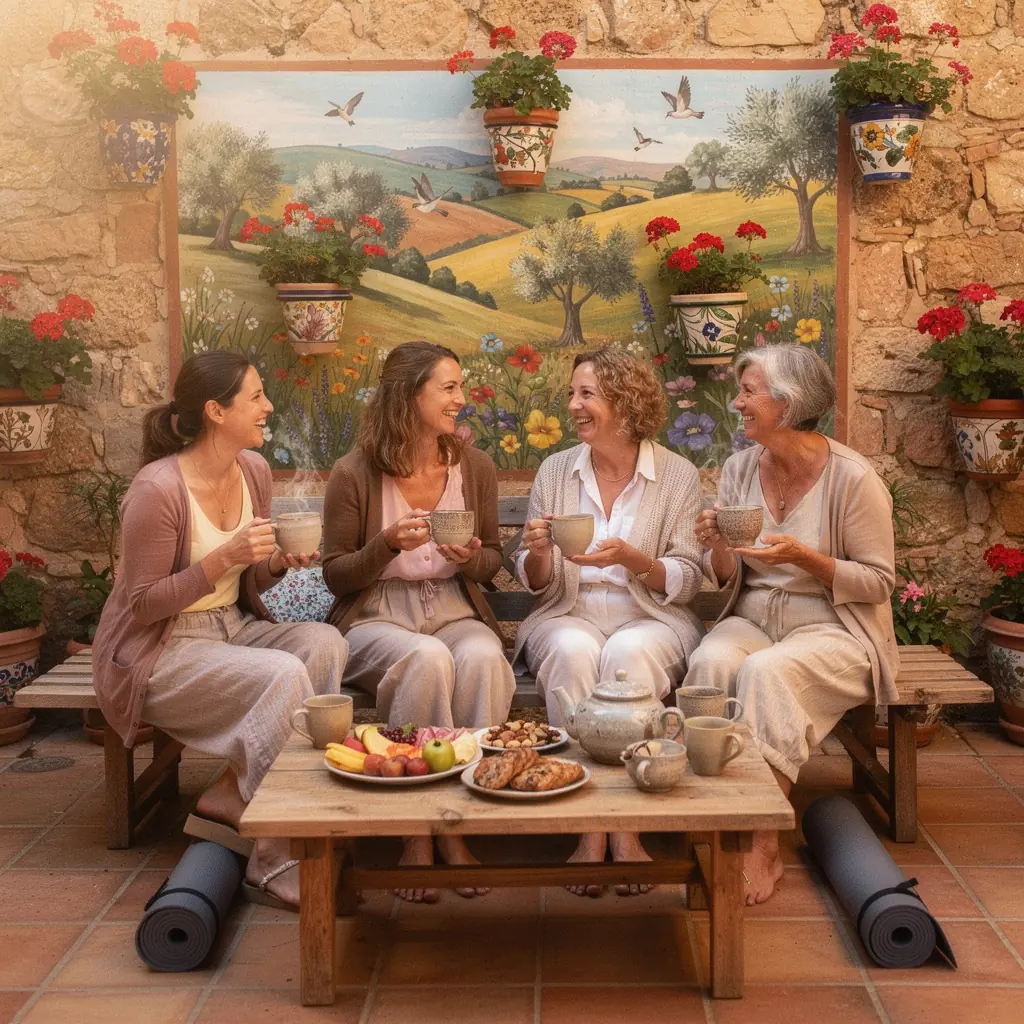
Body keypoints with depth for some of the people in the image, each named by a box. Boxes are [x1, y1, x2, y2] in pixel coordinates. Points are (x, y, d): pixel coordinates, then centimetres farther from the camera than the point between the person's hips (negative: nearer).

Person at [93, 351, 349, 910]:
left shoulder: (253, 470, 2)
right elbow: (141, 605, -16)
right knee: (283, 676, -30)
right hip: (159, 650, -7)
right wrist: (224, 557, -25)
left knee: (325, 642, -21)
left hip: (232, 628, 7)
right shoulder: (157, 490, -21)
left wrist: (278, 562, -10)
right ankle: (275, 859, -17)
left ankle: (232, 794, -13)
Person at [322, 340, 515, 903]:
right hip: (376, 619, -3)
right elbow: (337, 577, 0)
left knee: (482, 660, -33)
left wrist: (470, 559, -9)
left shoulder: (474, 467, 6)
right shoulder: (354, 474, -5)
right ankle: (419, 832, -23)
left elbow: (493, 557, 16)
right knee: (427, 661, -36)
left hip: (455, 613, 3)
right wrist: (387, 545, -18)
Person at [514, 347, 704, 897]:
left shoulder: (678, 475, 2)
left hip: (652, 620, -1)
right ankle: (589, 827, -30)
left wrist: (631, 558, -20)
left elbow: (686, 581, -2)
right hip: (569, 616, 2)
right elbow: (536, 583, 10)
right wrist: (539, 552, -13)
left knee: (629, 653, -35)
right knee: (571, 652, -33)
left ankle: (626, 828, -28)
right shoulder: (555, 471, 9)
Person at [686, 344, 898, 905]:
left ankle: (764, 846, -24)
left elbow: (879, 582, -8)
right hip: (752, 620, 4)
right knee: (711, 661, -29)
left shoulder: (852, 477, -10)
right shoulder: (739, 469, 6)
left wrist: (804, 558, -21)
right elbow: (729, 580, 11)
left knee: (766, 672, -34)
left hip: (832, 629, -4)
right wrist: (718, 547, -12)